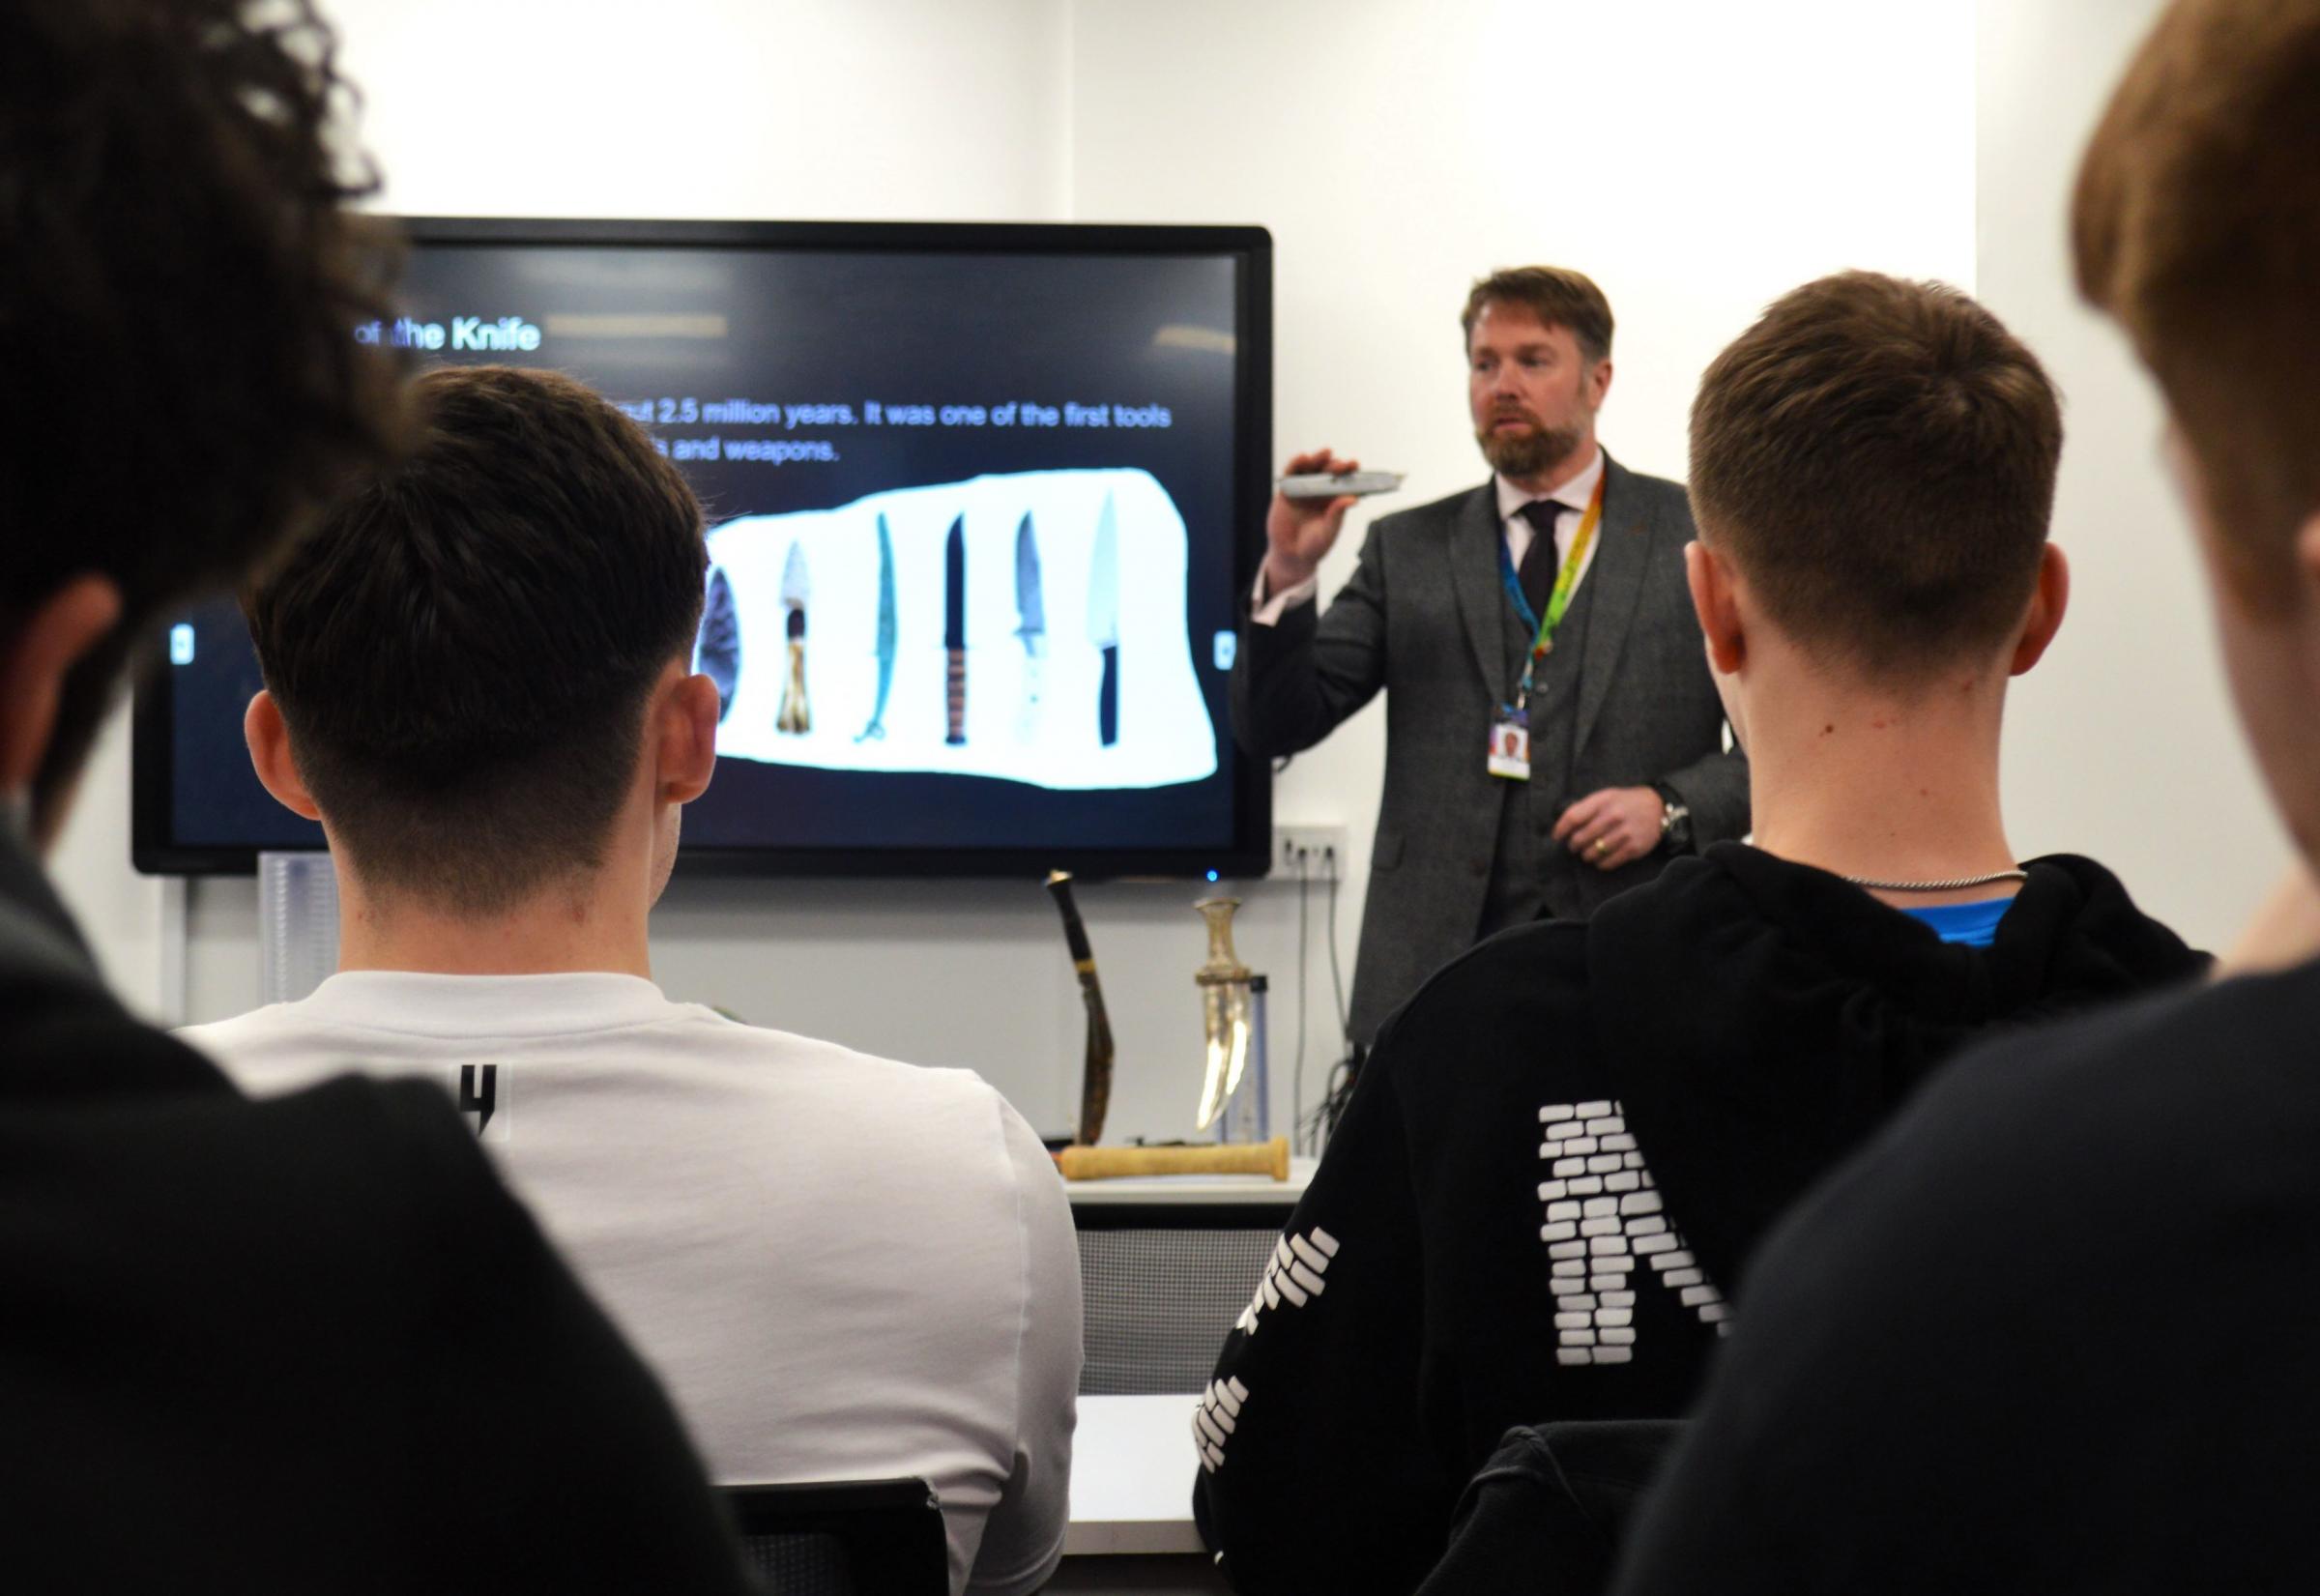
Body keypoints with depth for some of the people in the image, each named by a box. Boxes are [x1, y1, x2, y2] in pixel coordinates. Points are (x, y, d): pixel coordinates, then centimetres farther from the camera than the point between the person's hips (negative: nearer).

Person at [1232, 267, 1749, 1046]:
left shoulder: (1699, 535, 6)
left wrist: (1670, 807, -11)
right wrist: (1287, 574, -10)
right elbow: (1275, 727, 5)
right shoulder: (1407, 548, 11)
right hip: (1438, 973, 1)